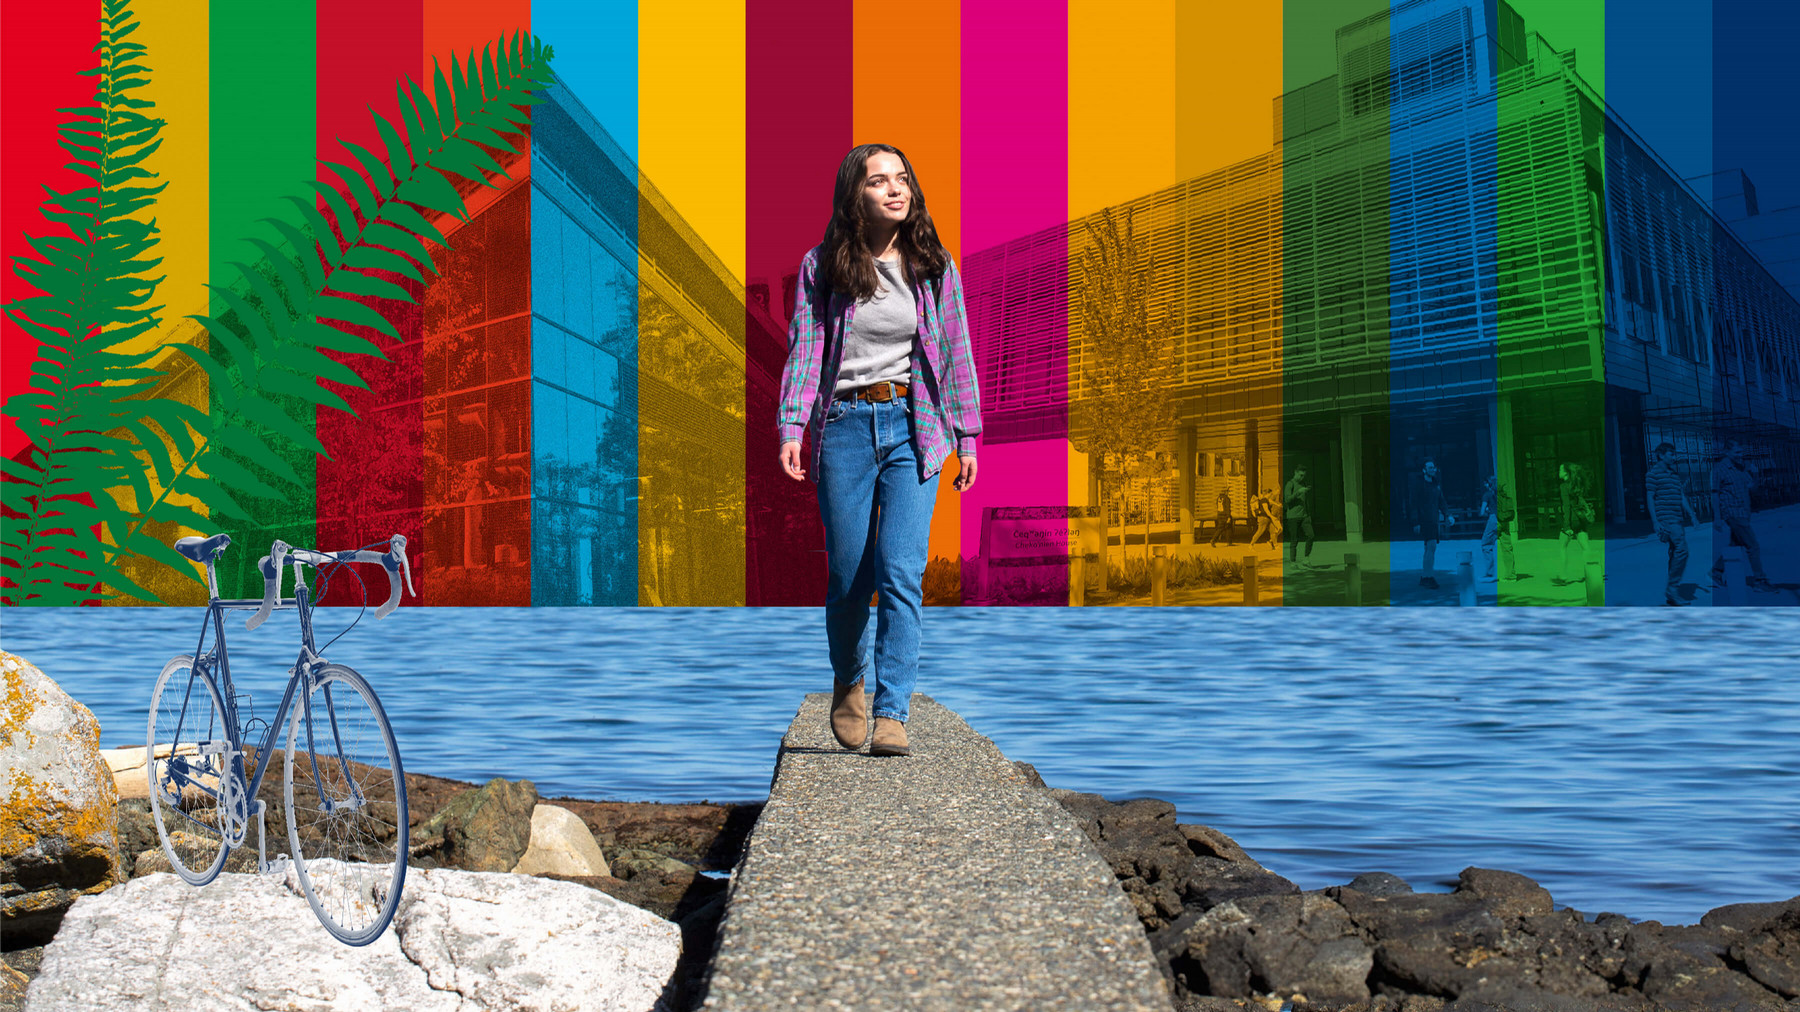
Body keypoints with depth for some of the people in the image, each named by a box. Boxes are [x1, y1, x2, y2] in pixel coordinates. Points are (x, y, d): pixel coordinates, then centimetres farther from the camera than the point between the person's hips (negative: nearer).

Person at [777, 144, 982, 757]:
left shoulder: (934, 267, 7)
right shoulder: (822, 267, 3)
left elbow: (956, 353, 10)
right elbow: (805, 347, -1)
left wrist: (966, 436, 7)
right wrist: (790, 427, -12)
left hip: (913, 427, 0)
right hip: (845, 425, 0)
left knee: (900, 572, -11)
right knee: (848, 574, 5)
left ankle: (892, 714, -8)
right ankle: (848, 681, 32)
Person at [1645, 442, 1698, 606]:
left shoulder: (1674, 473, 19)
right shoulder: (1653, 473, -4)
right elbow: (1650, 498, -7)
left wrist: (1691, 515, 16)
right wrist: (1655, 522, -13)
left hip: (1678, 519, 8)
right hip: (1666, 518, -8)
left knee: (1676, 552, 7)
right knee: (1681, 550, -17)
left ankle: (1670, 594, 11)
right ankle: (1672, 588, -12)